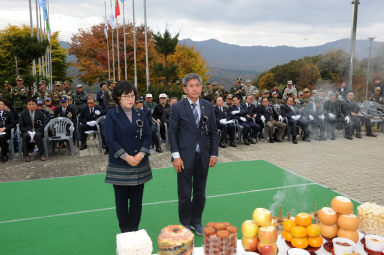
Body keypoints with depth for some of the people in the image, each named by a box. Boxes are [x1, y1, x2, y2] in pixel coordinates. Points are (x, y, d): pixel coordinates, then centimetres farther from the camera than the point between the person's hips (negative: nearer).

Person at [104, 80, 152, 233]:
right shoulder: (112, 115, -5)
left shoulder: (140, 114, 7)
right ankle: (125, 231, 23)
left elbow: (148, 135, 5)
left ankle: (134, 229, 25)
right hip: (119, 165, -3)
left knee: (137, 198, 10)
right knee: (121, 199, 8)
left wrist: (141, 155, -10)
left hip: (140, 163, 3)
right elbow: (110, 140, -10)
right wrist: (127, 157, -14)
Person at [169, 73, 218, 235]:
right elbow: (172, 132, -4)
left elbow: (213, 132, 8)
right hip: (185, 156, -3)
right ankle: (185, 223, 26)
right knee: (184, 193, 7)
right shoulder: (177, 108, -5)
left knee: (200, 192, 14)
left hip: (203, 156, 3)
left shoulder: (208, 107, 5)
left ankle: (196, 221, 33)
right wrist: (176, 156, -10)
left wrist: (214, 153, 2)